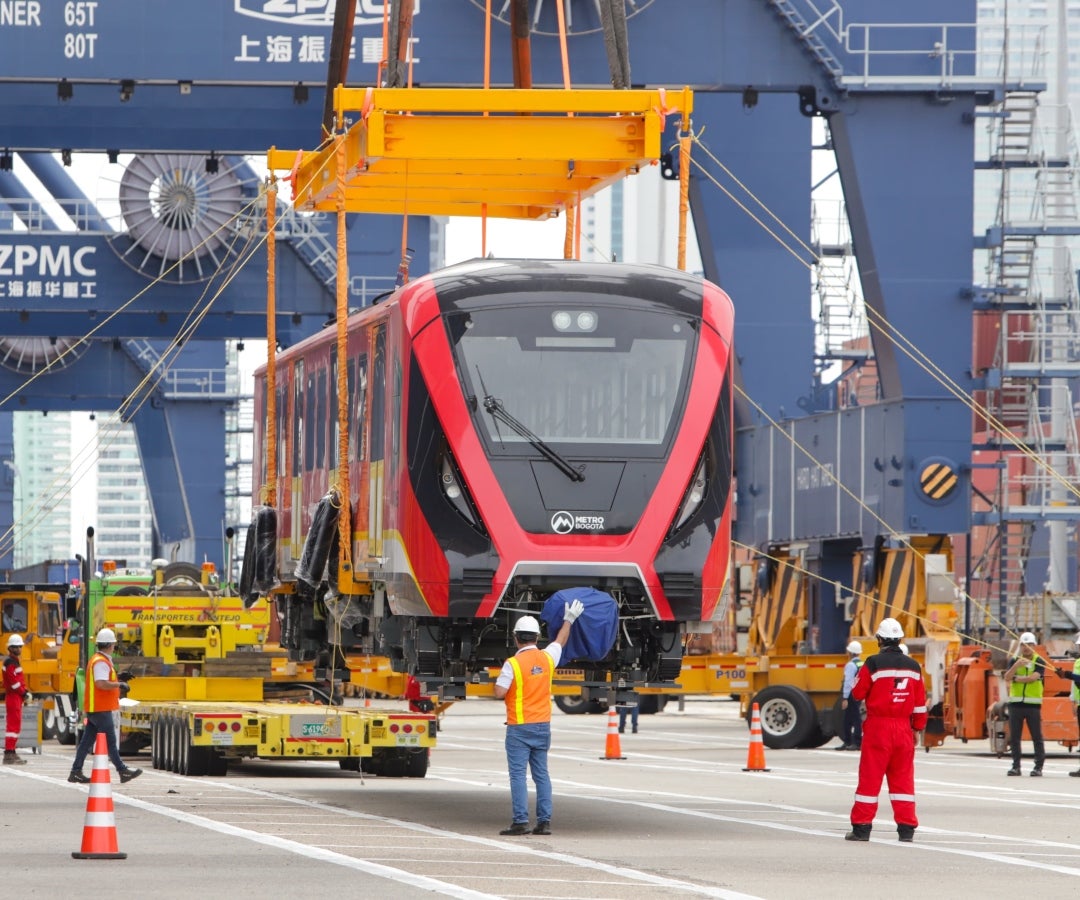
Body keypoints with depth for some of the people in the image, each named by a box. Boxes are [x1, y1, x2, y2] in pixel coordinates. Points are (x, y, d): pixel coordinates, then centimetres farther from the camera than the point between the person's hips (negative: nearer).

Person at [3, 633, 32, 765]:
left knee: (15, 725, 13)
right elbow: (14, 681, -20)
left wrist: (25, 694, 12)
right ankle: (9, 754, -14)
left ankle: (11, 753, 17)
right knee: (14, 724, -12)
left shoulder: (15, 661, 19)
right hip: (13, 697, -11)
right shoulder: (10, 662, -13)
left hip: (16, 698, 11)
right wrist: (24, 694, -13)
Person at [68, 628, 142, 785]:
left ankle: (76, 772, 9)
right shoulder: (101, 662, -15)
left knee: (87, 741, 9)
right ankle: (123, 771, -3)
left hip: (93, 708, 10)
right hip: (101, 709, -10)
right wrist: (119, 685, -18)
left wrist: (117, 691, 19)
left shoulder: (97, 660, 17)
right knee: (110, 741, -5)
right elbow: (101, 683, -27)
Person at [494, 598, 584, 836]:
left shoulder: (513, 663, -14)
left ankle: (520, 821, -9)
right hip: (543, 726, 5)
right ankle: (544, 821, 7)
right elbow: (560, 640, 22)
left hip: (519, 728, -5)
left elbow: (500, 692, -17)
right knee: (541, 774, 9)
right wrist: (569, 619, 36)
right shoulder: (547, 658, 2)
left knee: (518, 774, -4)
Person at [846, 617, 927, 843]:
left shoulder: (874, 663, -9)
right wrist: (918, 729, 18)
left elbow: (857, 693, -2)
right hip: (903, 728, 4)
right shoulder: (913, 666, 5)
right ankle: (907, 828, 5)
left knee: (870, 776, 1)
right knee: (903, 778, 8)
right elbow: (920, 702, 9)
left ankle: (861, 827, 3)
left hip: (878, 726, -4)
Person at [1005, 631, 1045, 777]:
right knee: (1014, 737, 3)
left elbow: (1033, 677, -16)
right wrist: (1016, 665, -20)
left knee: (1037, 737, -3)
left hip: (1033, 704, -3)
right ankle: (1016, 766, 9)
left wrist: (1016, 679, -6)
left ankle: (1038, 767, 0)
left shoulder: (1039, 662, 0)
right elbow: (1007, 678, -4)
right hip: (1016, 704, 3)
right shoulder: (1015, 661, 11)